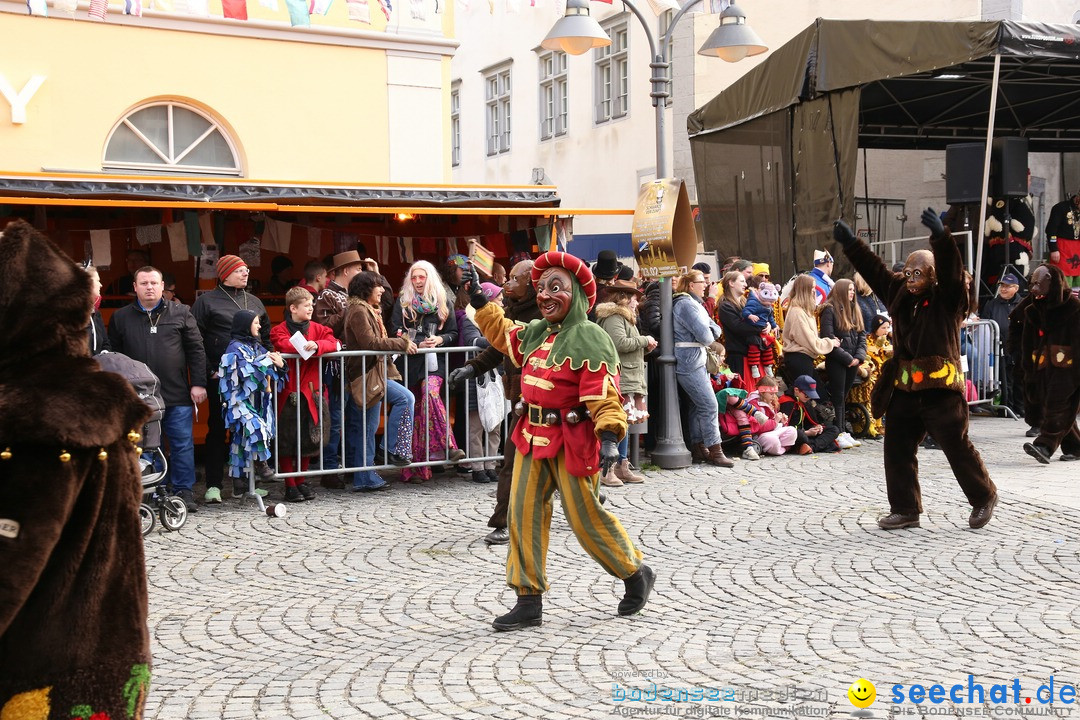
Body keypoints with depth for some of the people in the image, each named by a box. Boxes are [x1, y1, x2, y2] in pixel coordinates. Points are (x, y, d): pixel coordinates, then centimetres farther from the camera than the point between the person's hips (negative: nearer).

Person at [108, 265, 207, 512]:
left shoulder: (181, 313, 6)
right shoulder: (120, 318, 8)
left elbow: (196, 350, 5)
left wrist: (198, 383, -2)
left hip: (178, 396, -1)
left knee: (182, 443, 1)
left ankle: (184, 491, 10)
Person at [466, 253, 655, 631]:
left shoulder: (590, 339, -14)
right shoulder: (534, 333, 10)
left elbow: (603, 395, -22)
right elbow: (504, 334, 33)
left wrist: (609, 437, -34)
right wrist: (480, 302, 31)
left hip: (572, 440, -7)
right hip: (533, 436, 8)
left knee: (586, 517, 2)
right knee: (524, 513, 3)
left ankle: (636, 575, 26)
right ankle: (528, 601, 11)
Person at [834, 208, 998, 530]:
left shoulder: (947, 299, -5)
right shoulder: (899, 295, 10)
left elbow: (951, 268, -22)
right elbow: (874, 269, 14)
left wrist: (940, 236, -36)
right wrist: (850, 244, 8)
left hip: (941, 389, -6)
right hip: (905, 391, 6)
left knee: (957, 448, 4)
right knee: (897, 449, 6)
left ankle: (984, 497, 25)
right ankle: (905, 509, 16)